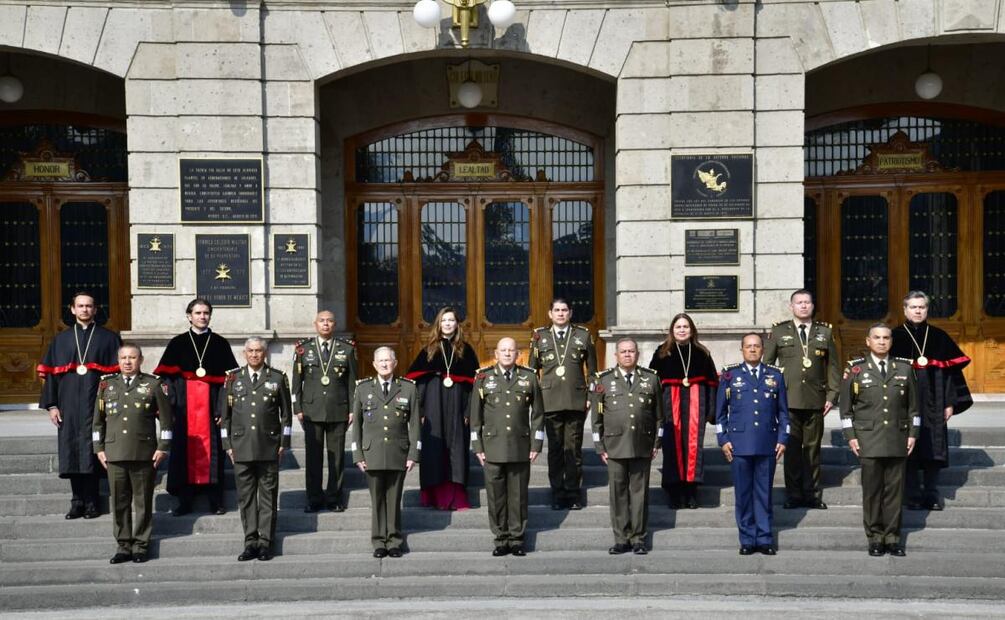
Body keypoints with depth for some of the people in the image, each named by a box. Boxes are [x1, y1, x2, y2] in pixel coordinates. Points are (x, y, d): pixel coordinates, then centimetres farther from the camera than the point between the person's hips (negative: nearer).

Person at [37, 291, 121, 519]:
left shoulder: (109, 338, 6)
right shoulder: (61, 339, 14)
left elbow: (118, 371, 1)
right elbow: (50, 373, 11)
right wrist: (51, 405, 2)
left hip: (96, 404, -3)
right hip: (69, 406, 3)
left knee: (92, 453, -3)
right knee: (72, 452, 3)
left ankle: (91, 503, 4)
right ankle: (77, 502, 11)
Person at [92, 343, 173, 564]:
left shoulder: (154, 385, 2)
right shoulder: (106, 385, 10)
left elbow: (166, 419, 2)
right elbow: (98, 419, 14)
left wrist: (163, 447, -3)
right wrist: (99, 448, 7)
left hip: (144, 454, -2)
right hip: (114, 453, 2)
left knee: (143, 502, 3)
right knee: (119, 502, 6)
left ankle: (140, 546, 12)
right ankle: (123, 546, 15)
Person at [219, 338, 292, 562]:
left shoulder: (278, 378, 4)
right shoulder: (233, 378, 8)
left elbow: (286, 413, 7)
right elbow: (225, 414, 10)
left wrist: (283, 443, 2)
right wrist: (227, 444, 5)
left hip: (269, 448, -1)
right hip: (241, 448, 1)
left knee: (268, 496, 2)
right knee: (245, 496, 4)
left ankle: (265, 543, 7)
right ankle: (251, 542, 10)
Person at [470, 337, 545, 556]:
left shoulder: (529, 377, 6)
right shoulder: (483, 377, 5)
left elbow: (537, 413, 9)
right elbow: (475, 415, 6)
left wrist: (536, 444, 3)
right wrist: (478, 447, 2)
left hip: (520, 448, 0)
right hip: (493, 448, 0)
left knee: (518, 495, 3)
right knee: (496, 495, 2)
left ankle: (517, 539, 13)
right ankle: (501, 540, 12)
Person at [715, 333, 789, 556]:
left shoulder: (776, 375, 9)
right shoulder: (729, 375, 5)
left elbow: (783, 411, 11)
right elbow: (720, 411, 7)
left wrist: (782, 439, 3)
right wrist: (723, 440, 1)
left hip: (768, 445, 1)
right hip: (739, 444, -1)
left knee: (764, 493, 4)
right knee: (743, 493, 3)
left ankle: (764, 539, 12)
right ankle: (747, 540, 11)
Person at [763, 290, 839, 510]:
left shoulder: (825, 332, 11)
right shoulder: (779, 331, 7)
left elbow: (834, 366, 10)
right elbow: (766, 364, 8)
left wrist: (832, 395, 2)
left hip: (815, 401, 1)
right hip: (788, 400, -1)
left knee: (813, 448, 5)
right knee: (791, 447, 0)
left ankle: (812, 494, 13)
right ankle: (793, 495, 7)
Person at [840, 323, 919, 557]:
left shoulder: (905, 368, 8)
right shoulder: (855, 369, 3)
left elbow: (913, 404, 12)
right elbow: (846, 406, 4)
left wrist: (913, 433, 5)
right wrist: (850, 436, -2)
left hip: (897, 440, 2)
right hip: (868, 440, -2)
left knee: (894, 490, 4)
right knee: (872, 491, 1)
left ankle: (892, 538, 12)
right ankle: (875, 538, 9)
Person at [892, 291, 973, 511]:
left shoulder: (939, 337, 9)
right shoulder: (895, 338, 3)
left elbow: (952, 370, 8)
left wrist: (950, 402, 0)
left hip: (933, 406, 2)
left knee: (933, 451, 3)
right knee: (909, 452, 0)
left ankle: (931, 495, 13)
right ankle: (913, 496, 8)